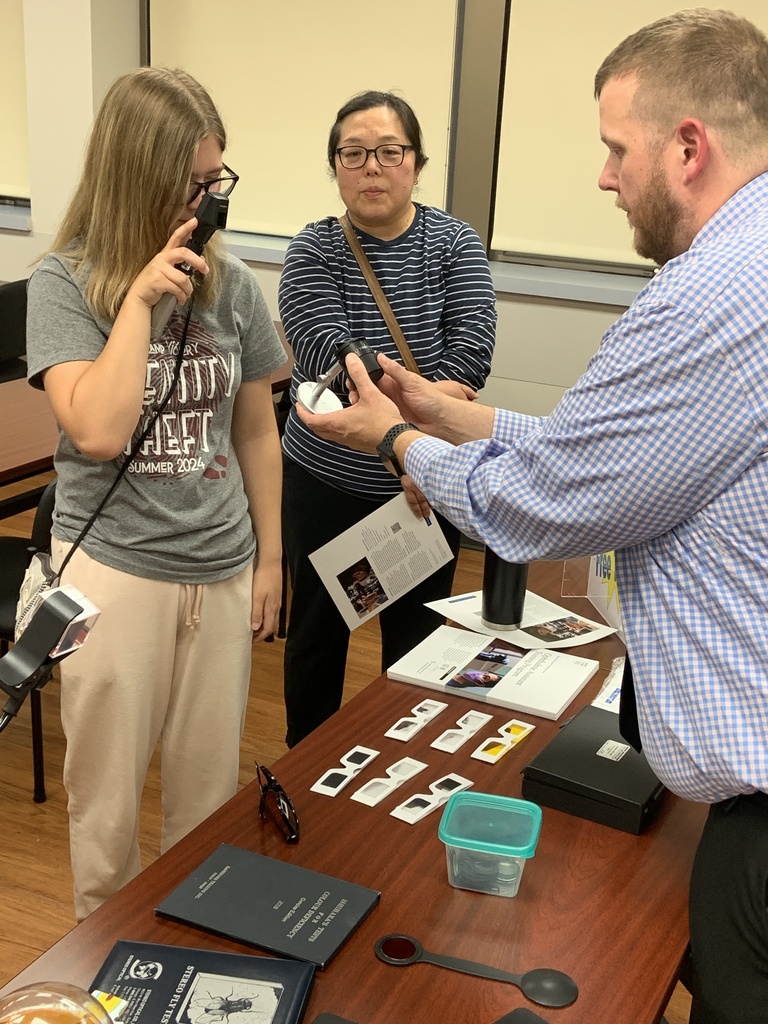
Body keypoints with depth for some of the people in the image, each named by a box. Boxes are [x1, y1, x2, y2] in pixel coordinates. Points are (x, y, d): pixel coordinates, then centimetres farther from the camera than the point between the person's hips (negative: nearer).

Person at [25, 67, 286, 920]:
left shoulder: (230, 284, 1)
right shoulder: (64, 284, -9)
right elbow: (100, 431, -22)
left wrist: (270, 557, 11)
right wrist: (140, 298, -21)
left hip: (222, 570, 3)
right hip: (113, 569, -3)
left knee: (209, 791, 15)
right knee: (107, 796, 12)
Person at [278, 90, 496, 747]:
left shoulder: (456, 244, -4)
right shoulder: (314, 252, -7)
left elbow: (470, 354, -16)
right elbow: (330, 355, -22)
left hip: (425, 487, 1)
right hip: (327, 483, 0)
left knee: (416, 641, 13)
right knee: (317, 634, 15)